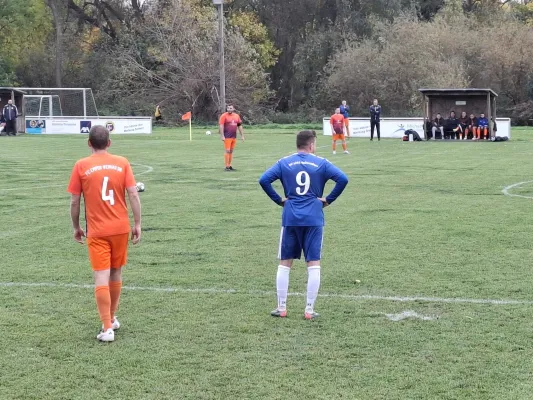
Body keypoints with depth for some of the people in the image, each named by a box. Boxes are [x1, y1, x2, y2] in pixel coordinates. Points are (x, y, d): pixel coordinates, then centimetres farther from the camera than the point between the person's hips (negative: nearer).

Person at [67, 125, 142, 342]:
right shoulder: (122, 163, 0)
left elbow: (74, 202, -1)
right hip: (121, 227, 3)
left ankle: (107, 328, -7)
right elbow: (133, 195, -5)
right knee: (116, 274, 18)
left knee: (101, 278, -3)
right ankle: (112, 318, 33)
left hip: (97, 231, -3)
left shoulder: (81, 166, -4)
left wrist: (76, 227, 12)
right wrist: (137, 224, 3)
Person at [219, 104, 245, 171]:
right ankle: (227, 167, -7)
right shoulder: (224, 116, -5)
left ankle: (229, 166, 16)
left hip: (234, 137, 6)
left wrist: (242, 135, 15)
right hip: (227, 137, -6)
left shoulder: (237, 116, 12)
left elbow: (240, 126, 18)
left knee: (231, 151, 10)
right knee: (227, 151, -9)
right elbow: (221, 126, -11)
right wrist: (222, 136, -19)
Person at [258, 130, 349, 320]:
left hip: (290, 218, 1)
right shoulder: (321, 163, 2)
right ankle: (309, 310, 3)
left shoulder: (284, 163, 5)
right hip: (314, 219, -1)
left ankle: (281, 308, 12)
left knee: (284, 263, 11)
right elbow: (343, 179, -8)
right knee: (314, 265, 4)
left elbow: (264, 180, -5)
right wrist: (328, 199, 0)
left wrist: (279, 199, 3)